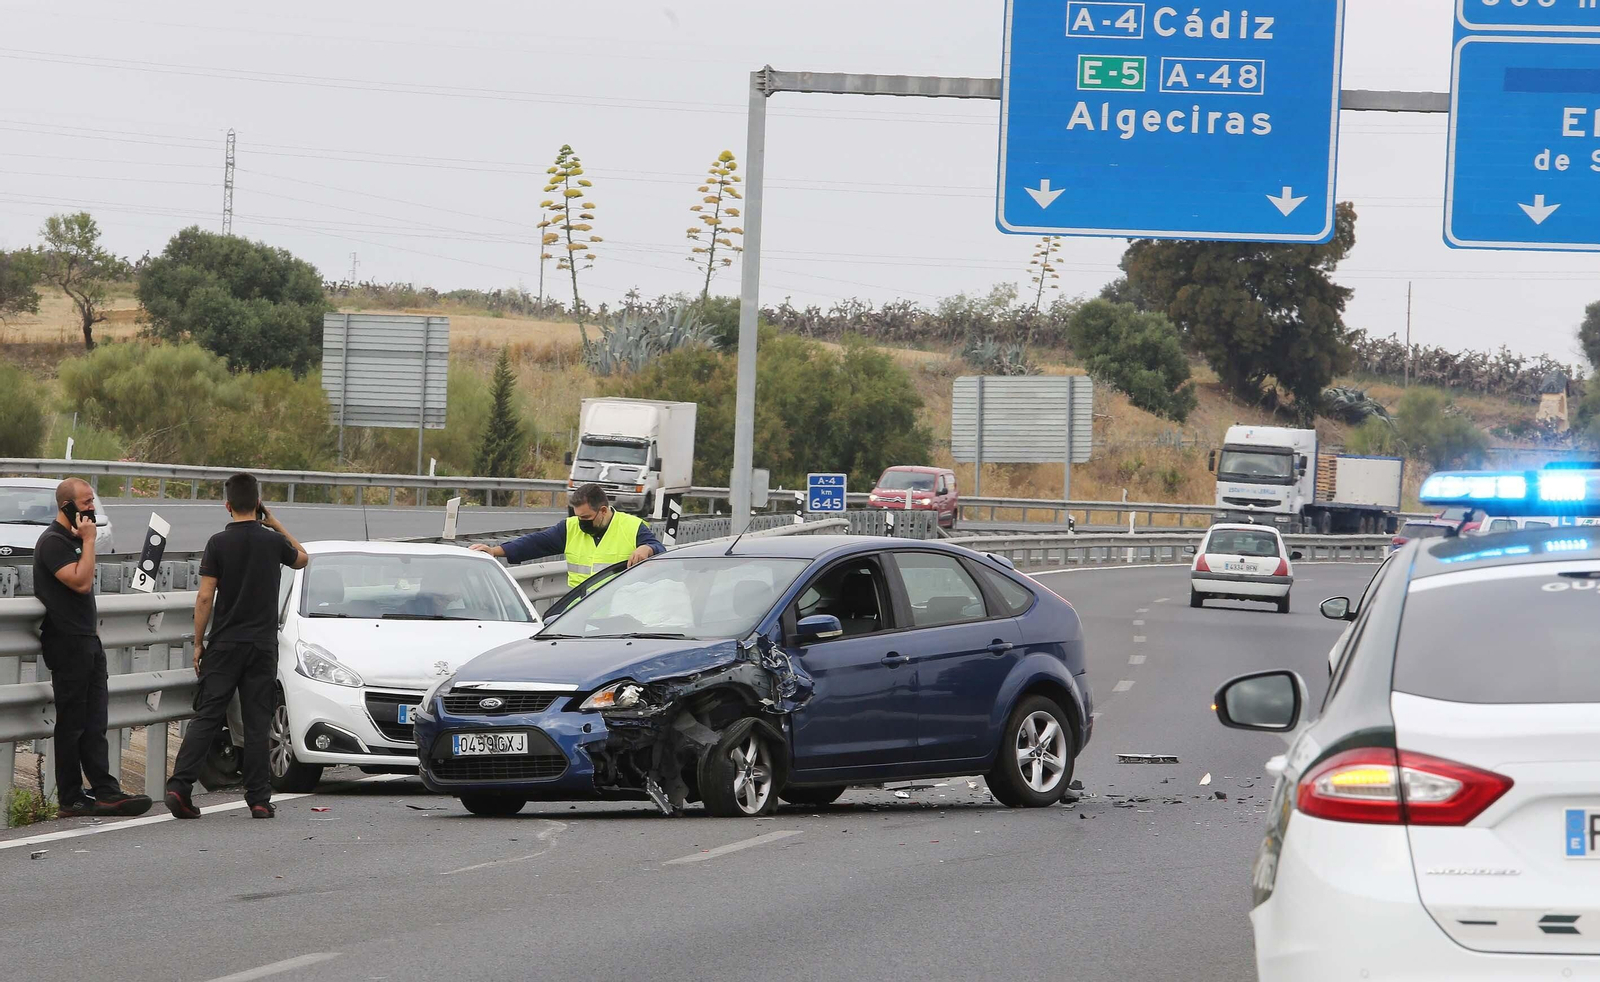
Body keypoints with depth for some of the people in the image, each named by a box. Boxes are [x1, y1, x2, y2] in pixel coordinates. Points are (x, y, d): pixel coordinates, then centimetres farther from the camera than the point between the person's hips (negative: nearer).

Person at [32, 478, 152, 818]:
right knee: (72, 723, -6)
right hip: (67, 642, -10)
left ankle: (105, 792, 1)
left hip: (87, 641, 10)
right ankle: (71, 800, -2)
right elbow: (81, 581, -23)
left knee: (94, 724, 4)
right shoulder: (53, 542, -12)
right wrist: (88, 541, -16)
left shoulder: (73, 540, 19)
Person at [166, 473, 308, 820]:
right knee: (256, 723, 4)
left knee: (207, 717, 0)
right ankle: (259, 799, 2)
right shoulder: (273, 542, 0)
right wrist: (276, 525, 22)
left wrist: (198, 642, 2)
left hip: (224, 645, -1)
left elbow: (205, 598, -7)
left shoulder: (218, 543, -6)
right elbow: (302, 559, 23)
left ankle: (180, 785, -11)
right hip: (262, 647, 1)